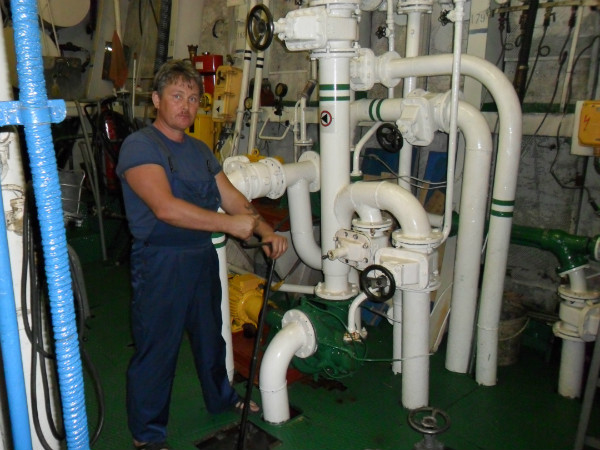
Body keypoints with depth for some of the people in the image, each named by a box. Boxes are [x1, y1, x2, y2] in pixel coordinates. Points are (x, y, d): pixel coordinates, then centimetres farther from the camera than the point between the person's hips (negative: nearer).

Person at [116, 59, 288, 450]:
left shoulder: (200, 150, 13)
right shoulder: (139, 146, -14)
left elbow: (233, 198, 9)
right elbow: (165, 208, -27)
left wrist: (267, 232, -6)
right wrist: (229, 224, -27)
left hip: (203, 257, 8)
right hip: (160, 261, -8)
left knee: (210, 333, 24)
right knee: (156, 348, 5)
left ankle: (221, 397, 47)